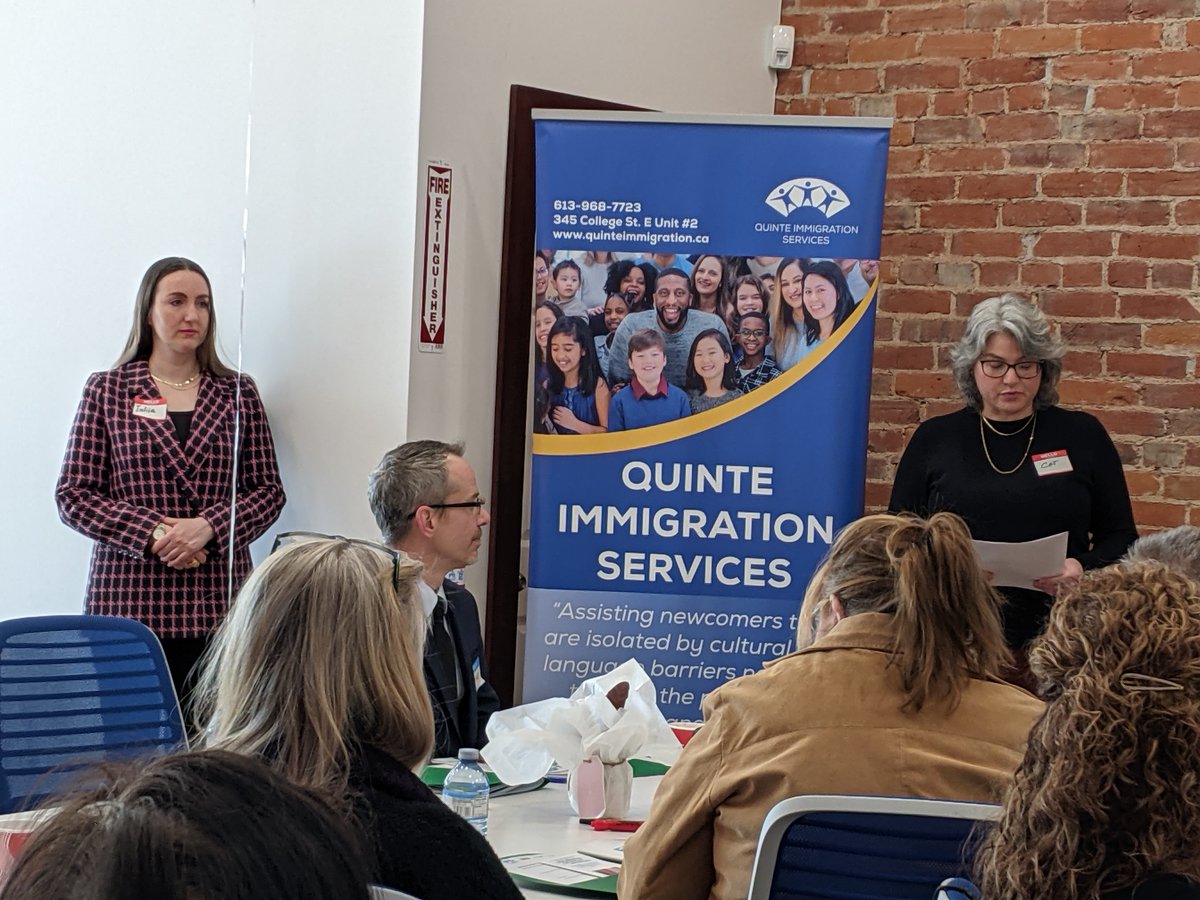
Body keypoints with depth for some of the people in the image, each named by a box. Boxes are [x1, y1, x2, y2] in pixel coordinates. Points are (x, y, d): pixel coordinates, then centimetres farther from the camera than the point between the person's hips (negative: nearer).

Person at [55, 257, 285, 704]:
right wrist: (152, 533, -11)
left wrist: (207, 526, -9)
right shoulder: (106, 391, 8)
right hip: (129, 601, -1)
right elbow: (73, 496, 3)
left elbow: (268, 491, 9)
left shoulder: (238, 393, 12)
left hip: (218, 601, 1)